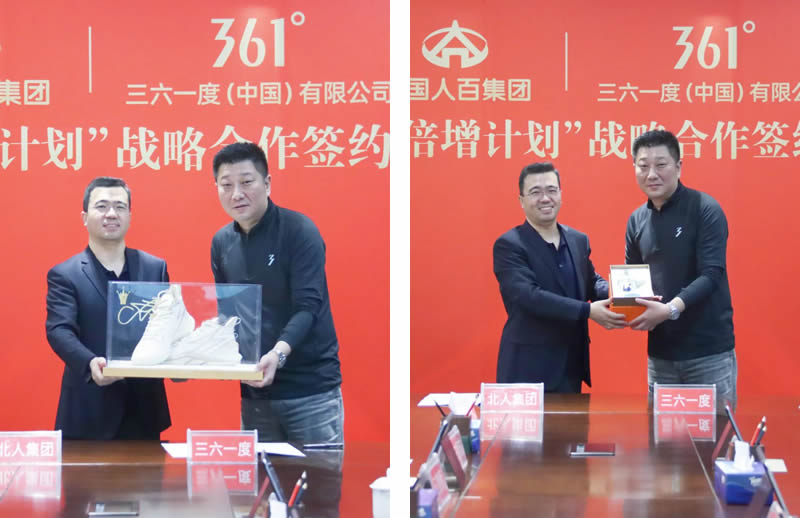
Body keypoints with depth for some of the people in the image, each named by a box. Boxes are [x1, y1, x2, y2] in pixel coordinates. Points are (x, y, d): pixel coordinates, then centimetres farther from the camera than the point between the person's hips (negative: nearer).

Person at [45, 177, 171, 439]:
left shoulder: (155, 268, 10)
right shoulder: (64, 274, 0)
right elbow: (59, 330, -13)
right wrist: (90, 363, -33)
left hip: (144, 408, 3)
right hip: (89, 411, -3)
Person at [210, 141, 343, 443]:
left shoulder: (299, 231, -10)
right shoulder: (221, 242, 6)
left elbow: (308, 306, -18)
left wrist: (278, 353, -35)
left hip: (310, 388, -5)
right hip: (254, 390, 5)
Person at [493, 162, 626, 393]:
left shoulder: (579, 240, 11)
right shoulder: (509, 245, -10)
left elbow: (591, 282, 18)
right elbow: (529, 296, -21)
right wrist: (588, 311, -26)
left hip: (572, 364, 6)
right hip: (529, 368, -6)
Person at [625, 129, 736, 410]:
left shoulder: (705, 210, -8)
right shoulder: (637, 220, 8)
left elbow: (711, 274, -16)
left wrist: (670, 309, -29)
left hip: (709, 350, -5)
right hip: (660, 351, 5)